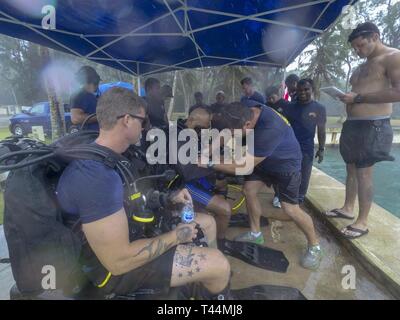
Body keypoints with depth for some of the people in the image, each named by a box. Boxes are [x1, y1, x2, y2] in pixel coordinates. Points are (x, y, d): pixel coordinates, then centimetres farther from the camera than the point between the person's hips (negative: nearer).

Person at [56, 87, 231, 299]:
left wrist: (168, 199, 4)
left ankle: (201, 283, 35)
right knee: (220, 265, -15)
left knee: (207, 222, 12)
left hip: (129, 232, 10)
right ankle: (214, 291, 21)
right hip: (113, 267, -9)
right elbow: (119, 261, -32)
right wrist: (175, 236, -19)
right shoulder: (97, 174, -33)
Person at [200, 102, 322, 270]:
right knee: (248, 190, 1)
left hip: (286, 164, -7)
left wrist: (209, 164, -35)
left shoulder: (269, 129, -43)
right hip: (263, 159, 7)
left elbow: (245, 167, -38)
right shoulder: (247, 108, -21)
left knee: (290, 209, -8)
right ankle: (255, 234, 21)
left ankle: (314, 247, 17)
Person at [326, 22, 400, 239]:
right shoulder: (362, 67, 20)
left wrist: (358, 97, -18)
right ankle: (348, 208, 25)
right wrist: (348, 98, 5)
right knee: (351, 169, 13)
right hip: (352, 124, 9)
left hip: (373, 126, -9)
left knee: (364, 173, -5)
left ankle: (362, 222, 6)